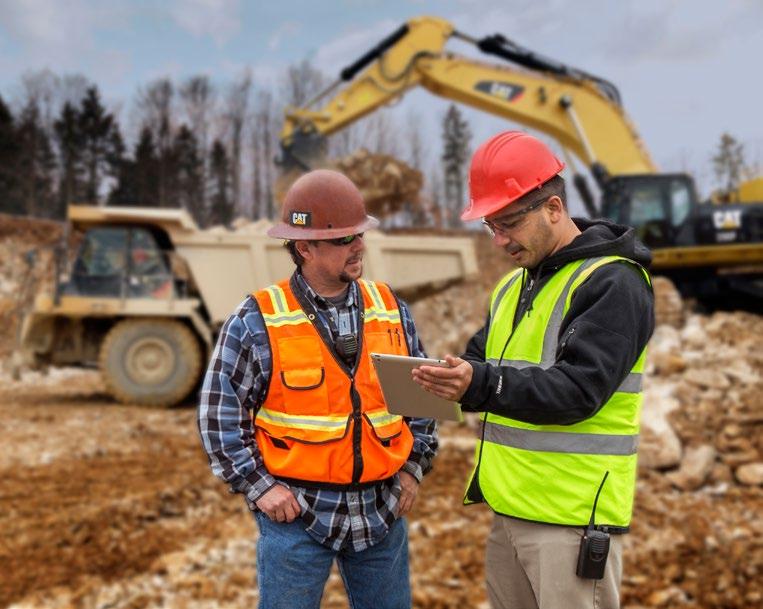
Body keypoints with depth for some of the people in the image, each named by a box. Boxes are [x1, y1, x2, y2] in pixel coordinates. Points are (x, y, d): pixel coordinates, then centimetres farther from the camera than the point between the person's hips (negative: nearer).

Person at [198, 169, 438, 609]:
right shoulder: (258, 322, -8)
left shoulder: (391, 310, 4)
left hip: (382, 508, 4)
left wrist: (415, 466, 7)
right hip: (297, 510, -3)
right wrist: (258, 486, -8)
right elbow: (220, 411, -4)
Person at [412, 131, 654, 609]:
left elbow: (578, 389, -23)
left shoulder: (612, 283, -12)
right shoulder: (513, 286, 15)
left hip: (573, 516, -8)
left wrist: (482, 384, -35)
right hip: (511, 508, 8)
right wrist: (450, 379, -6)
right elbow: (482, 365, 17)